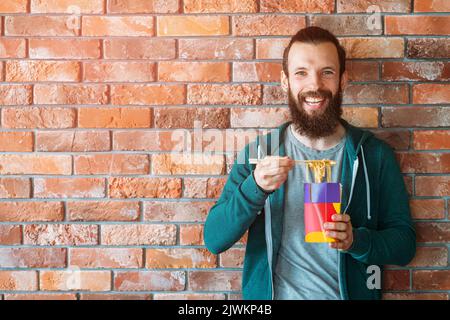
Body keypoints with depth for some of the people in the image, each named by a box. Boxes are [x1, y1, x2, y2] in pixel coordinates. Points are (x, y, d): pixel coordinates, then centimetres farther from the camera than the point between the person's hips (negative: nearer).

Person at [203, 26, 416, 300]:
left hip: (349, 293, -1)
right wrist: (256, 188, -21)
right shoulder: (257, 153, 0)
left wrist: (356, 240, -17)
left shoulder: (375, 154, -1)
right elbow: (214, 240, -5)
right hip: (272, 294, 1)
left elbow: (405, 246, 2)